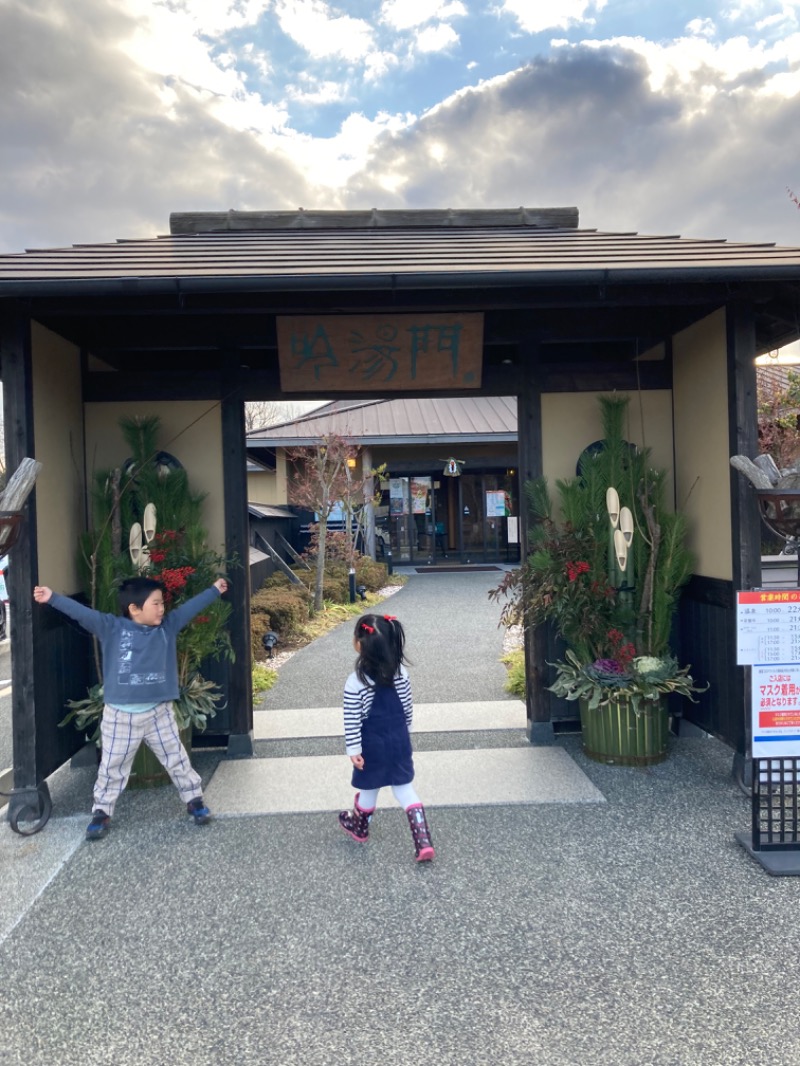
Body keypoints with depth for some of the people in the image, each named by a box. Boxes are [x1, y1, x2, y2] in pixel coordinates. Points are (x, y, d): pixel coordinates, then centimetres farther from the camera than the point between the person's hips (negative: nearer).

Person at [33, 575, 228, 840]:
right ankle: (101, 813, 30)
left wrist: (214, 590, 15)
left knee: (177, 760, 13)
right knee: (112, 768, 12)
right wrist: (53, 598, -26)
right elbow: (82, 613, -16)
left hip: (159, 712, 2)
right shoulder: (111, 628, -9)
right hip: (120, 716, -2)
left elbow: (190, 607, 8)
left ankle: (194, 800, 30)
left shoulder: (168, 626, 0)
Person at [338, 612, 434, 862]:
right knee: (404, 789, 14)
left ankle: (359, 827, 45)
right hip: (399, 741, 3)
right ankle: (424, 842, 7)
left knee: (369, 788, 19)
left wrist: (353, 750, -8)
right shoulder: (401, 673, -9)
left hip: (373, 744, -3)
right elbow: (408, 709, 3)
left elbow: (352, 721, -17)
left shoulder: (355, 682, -22)